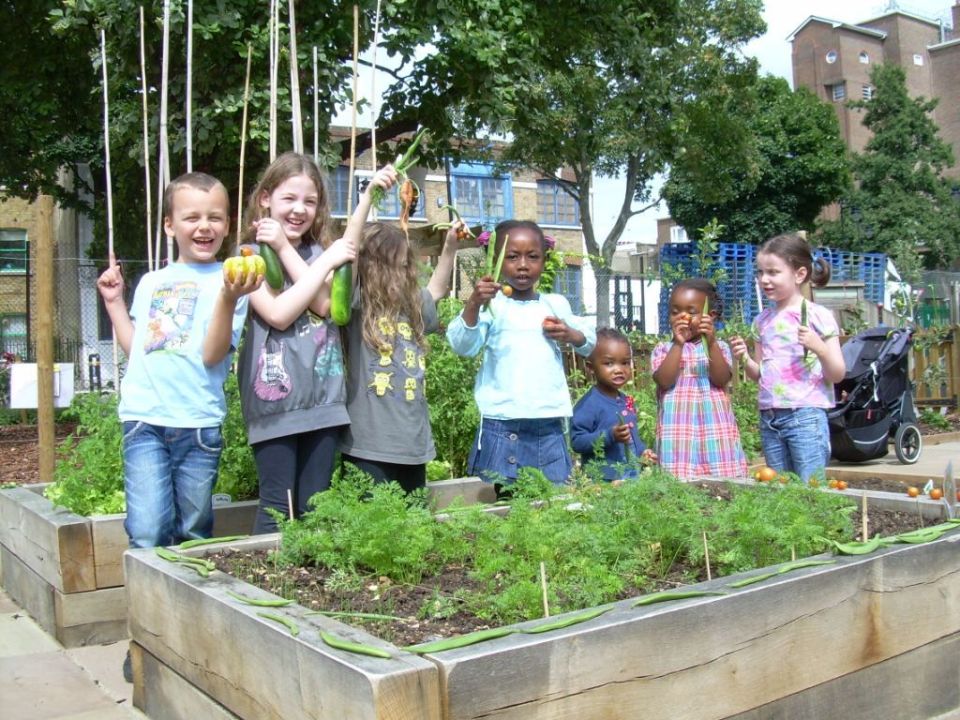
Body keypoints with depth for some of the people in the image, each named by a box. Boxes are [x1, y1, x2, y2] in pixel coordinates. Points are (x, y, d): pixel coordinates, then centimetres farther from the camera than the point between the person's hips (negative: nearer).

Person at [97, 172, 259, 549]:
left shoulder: (228, 281, 1)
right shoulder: (150, 282, 16)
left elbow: (212, 355, -10)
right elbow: (134, 348, 21)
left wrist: (228, 298, -22)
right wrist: (114, 301, 17)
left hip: (198, 422, -2)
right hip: (144, 418, 3)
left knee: (195, 535, 9)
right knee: (147, 535, -8)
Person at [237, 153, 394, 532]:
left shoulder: (318, 252, 14)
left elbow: (326, 305, -7)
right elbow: (279, 314, -15)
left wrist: (284, 248, -11)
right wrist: (326, 262, -11)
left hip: (323, 397, 4)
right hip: (275, 398, -4)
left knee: (315, 508, 9)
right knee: (277, 508, -2)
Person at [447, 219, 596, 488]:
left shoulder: (556, 304, 12)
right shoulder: (490, 304, -2)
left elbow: (589, 342, 22)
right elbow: (463, 346, -14)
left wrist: (570, 335, 0)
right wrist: (473, 304, -29)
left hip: (549, 427, 4)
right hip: (502, 427, -4)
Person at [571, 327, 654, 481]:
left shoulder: (626, 401, 12)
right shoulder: (589, 404, -14)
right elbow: (577, 441, -19)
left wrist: (642, 451, 11)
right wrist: (610, 436, -27)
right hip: (603, 479, -7)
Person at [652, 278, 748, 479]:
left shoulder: (720, 347, 8)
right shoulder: (663, 349, 7)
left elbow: (721, 379, -8)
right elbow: (664, 381, -9)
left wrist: (711, 343, -18)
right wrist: (678, 344, -14)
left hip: (715, 431, 1)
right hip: (677, 433, 0)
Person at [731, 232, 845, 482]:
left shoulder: (817, 316, -4)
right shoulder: (762, 320, 11)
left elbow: (837, 374, -5)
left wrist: (819, 347, -22)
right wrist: (745, 358, -2)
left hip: (806, 415, -5)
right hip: (769, 417, 5)